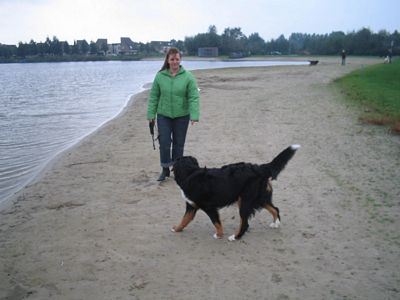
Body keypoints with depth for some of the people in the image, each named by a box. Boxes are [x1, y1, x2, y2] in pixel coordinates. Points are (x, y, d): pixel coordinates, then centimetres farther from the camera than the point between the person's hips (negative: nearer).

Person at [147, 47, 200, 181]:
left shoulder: (188, 77, -7)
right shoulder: (160, 76, -2)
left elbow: (194, 97, -10)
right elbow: (153, 96, 3)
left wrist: (194, 115, -19)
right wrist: (151, 114, 0)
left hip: (181, 116, 0)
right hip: (163, 116, 1)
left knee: (179, 144, 9)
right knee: (164, 143, -2)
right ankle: (165, 169, 12)